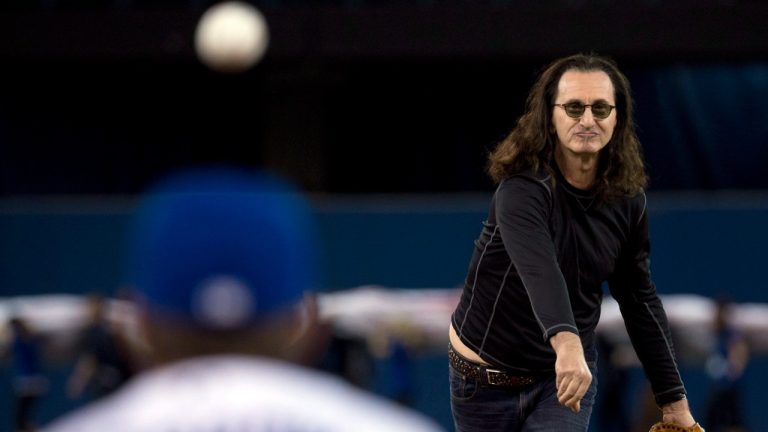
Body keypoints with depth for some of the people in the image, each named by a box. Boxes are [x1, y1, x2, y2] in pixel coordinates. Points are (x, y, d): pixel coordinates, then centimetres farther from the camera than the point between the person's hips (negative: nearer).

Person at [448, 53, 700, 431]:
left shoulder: (627, 200, -6)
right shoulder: (522, 188, -25)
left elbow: (639, 299, 5)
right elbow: (539, 270, -44)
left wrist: (674, 399, 4)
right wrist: (566, 343, -63)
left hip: (569, 373, 3)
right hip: (485, 374, -3)